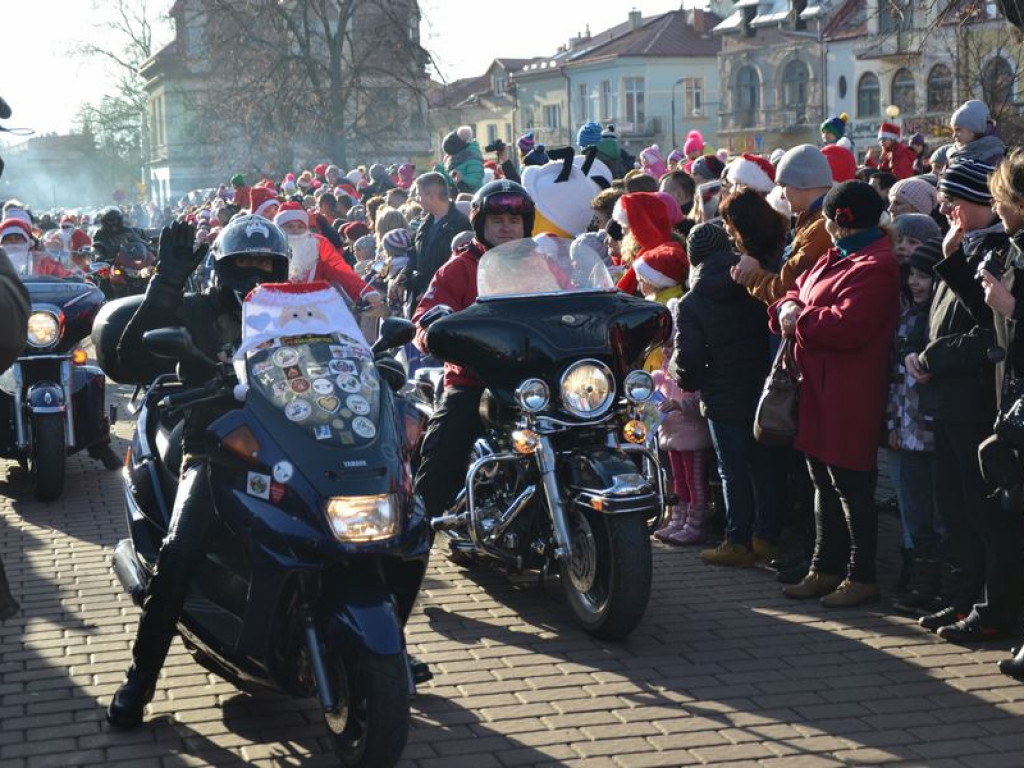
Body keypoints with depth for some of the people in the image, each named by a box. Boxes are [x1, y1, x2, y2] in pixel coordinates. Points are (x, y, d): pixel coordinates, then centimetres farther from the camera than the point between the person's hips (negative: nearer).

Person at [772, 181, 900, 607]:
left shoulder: (874, 267, -18)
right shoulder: (837, 257, 15)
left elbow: (847, 326, -28)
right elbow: (797, 292, 19)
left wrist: (800, 320, -14)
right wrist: (787, 308, -5)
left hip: (848, 399, -10)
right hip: (819, 392, 10)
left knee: (851, 487, -2)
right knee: (825, 484, 16)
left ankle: (861, 576, 9)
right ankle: (826, 568, 26)